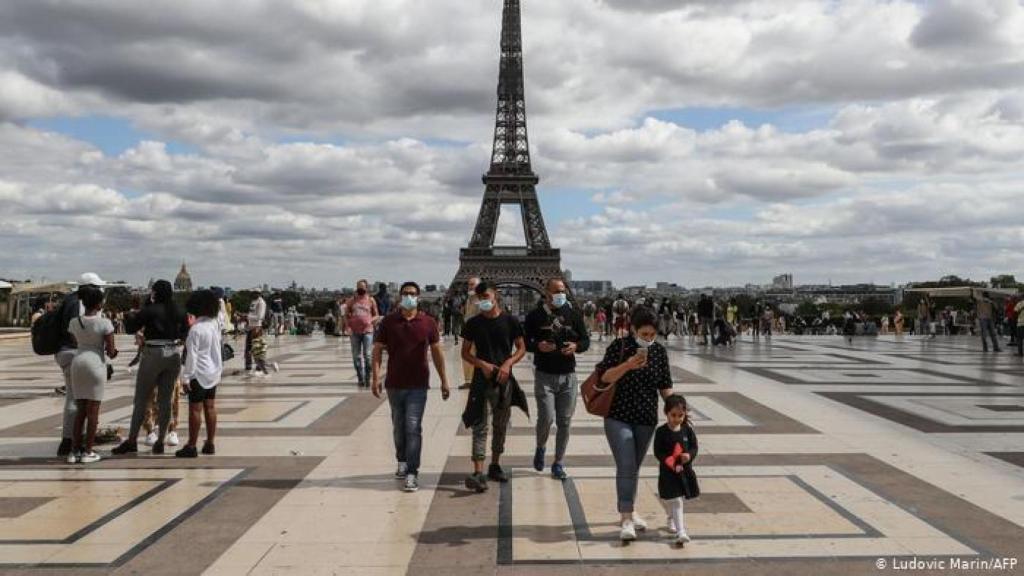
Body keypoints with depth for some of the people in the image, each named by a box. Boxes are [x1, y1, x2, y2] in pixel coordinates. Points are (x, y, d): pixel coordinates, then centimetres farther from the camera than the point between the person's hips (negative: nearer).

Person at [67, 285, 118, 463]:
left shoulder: (74, 322, 4)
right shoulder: (104, 323, -10)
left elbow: (76, 342, 12)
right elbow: (111, 351, -10)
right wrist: (113, 352, 13)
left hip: (77, 362, 5)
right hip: (96, 363, -5)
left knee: (80, 409, 13)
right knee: (93, 410, 3)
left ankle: (74, 451, 14)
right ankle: (87, 452, 6)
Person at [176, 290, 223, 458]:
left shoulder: (196, 329, -17)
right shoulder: (215, 325, 2)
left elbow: (192, 355, -17)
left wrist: (187, 377, -13)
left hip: (199, 374, -7)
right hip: (214, 372, 7)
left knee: (195, 409, -2)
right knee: (210, 407, 12)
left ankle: (191, 447, 3)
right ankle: (210, 444, 17)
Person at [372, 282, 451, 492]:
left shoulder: (428, 323, 0)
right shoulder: (388, 322, 0)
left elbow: (436, 352, 7)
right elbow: (377, 350, 2)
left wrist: (444, 381, 7)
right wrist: (375, 377, -8)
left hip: (418, 385, -2)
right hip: (394, 384, 2)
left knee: (413, 428, -8)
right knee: (398, 427, 15)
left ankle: (412, 473, -6)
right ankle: (402, 461, 36)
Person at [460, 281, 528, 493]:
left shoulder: (510, 321, 1)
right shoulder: (473, 324, 2)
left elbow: (521, 348, 5)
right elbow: (465, 353, 5)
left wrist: (508, 363, -12)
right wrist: (482, 364, -12)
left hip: (504, 380, 2)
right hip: (481, 380, -1)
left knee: (501, 426, 13)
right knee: (480, 426, -8)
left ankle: (495, 465, 28)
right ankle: (478, 473, -14)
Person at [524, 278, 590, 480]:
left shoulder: (573, 315, 6)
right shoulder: (535, 316, -1)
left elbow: (586, 340, 10)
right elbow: (524, 342, 1)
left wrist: (576, 346, -11)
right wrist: (538, 346, -19)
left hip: (568, 375, 3)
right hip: (544, 375, -3)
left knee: (564, 422, 4)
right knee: (546, 417, -11)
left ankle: (558, 463, 18)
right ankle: (540, 447, 22)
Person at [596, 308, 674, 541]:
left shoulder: (660, 351, 4)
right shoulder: (619, 346, -9)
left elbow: (665, 385, 10)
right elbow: (604, 377, -11)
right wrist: (627, 365, -25)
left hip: (646, 419, 4)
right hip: (618, 416, -4)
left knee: (634, 467, 14)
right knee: (626, 466, -12)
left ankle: (630, 510, 31)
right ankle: (626, 518, -11)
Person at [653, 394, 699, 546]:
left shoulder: (688, 430, -1)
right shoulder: (661, 432, -10)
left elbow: (694, 447, 4)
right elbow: (658, 452, -10)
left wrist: (689, 455, -18)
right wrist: (673, 465, -20)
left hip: (685, 470, 4)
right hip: (668, 471, -4)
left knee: (677, 500, 20)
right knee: (675, 501, -8)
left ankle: (672, 519, 47)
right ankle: (680, 531, -9)